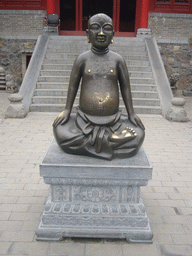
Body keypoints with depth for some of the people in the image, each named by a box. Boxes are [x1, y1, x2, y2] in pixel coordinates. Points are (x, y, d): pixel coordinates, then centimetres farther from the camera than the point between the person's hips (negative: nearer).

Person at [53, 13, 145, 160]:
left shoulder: (117, 60, 1)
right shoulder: (83, 59, 1)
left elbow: (125, 87, 6)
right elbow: (73, 85, 7)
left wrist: (131, 113, 4)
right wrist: (67, 110, 4)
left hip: (113, 121, 1)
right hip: (85, 120, 0)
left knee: (137, 136, -20)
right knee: (61, 133, -22)